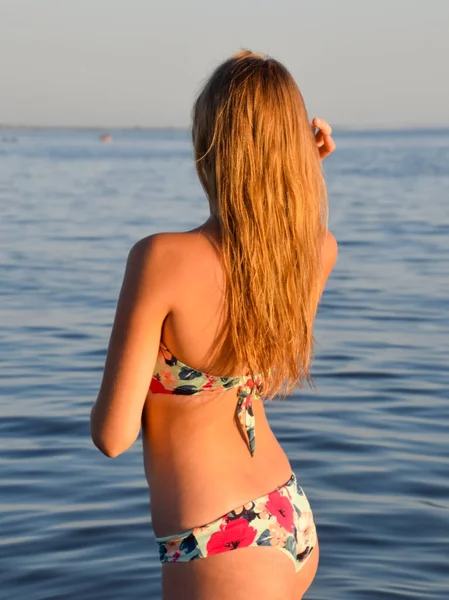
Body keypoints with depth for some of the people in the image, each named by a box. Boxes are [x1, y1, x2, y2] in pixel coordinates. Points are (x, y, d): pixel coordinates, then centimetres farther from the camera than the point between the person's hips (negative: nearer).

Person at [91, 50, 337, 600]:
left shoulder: (162, 260, -24)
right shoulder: (321, 251, -6)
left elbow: (112, 435, -19)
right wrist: (306, 169, 10)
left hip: (221, 553, -7)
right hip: (293, 526, 8)